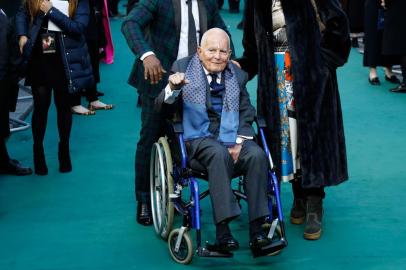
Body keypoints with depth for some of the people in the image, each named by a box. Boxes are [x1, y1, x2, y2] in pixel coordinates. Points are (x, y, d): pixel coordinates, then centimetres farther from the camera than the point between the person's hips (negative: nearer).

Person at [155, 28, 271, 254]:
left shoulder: (238, 76, 14)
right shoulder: (183, 68, 5)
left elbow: (246, 113, 13)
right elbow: (161, 108, -1)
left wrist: (239, 142, -5)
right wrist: (173, 88, -24)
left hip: (232, 138, 3)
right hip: (199, 138, -3)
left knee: (257, 155, -28)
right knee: (219, 154, -37)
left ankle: (257, 230, -26)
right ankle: (223, 232, -39)